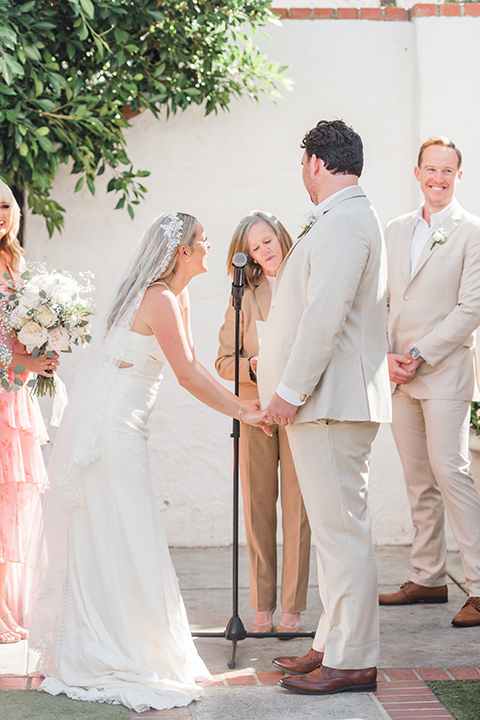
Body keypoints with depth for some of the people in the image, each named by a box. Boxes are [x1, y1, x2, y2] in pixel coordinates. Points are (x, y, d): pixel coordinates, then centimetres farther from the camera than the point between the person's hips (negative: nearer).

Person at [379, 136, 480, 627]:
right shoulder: (395, 231, 14)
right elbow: (379, 300, 14)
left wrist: (418, 356, -13)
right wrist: (386, 356, -1)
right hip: (398, 378, 6)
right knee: (418, 481, 10)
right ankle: (428, 578, 19)